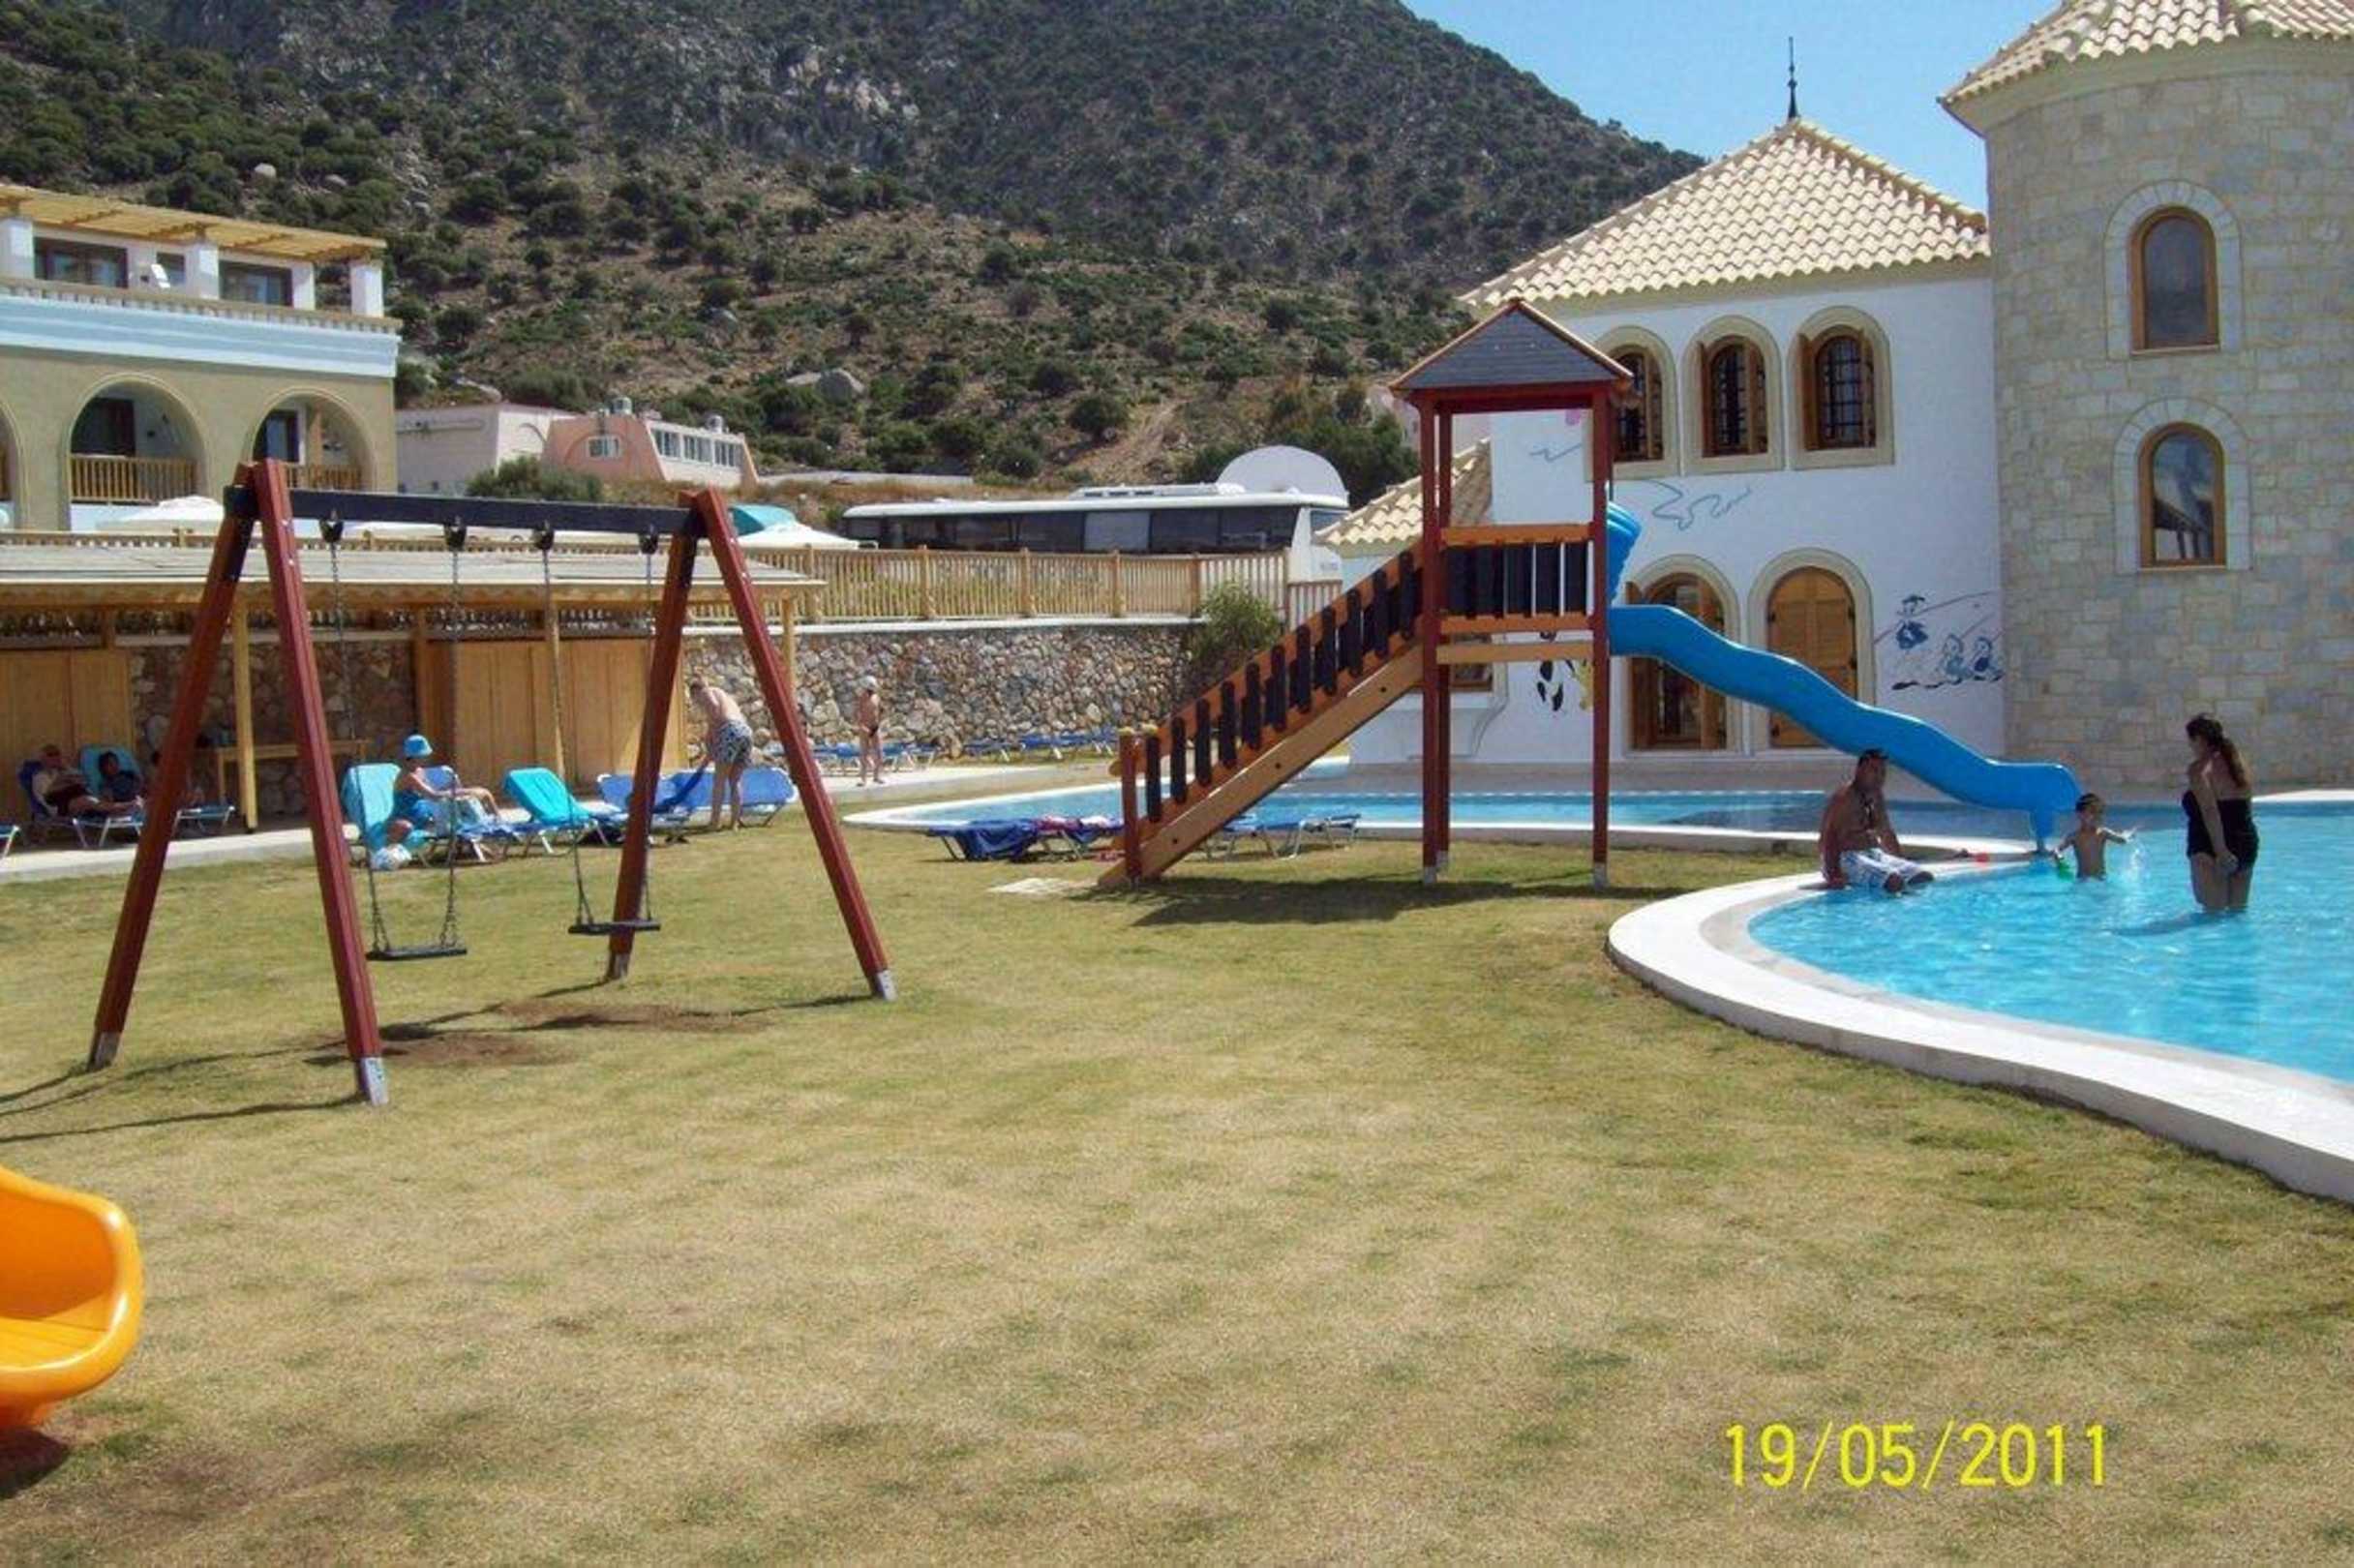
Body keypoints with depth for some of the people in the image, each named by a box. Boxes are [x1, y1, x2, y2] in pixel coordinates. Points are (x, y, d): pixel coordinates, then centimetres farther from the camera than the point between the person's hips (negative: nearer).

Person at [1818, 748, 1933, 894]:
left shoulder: (1876, 797, 13)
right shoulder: (1843, 797, -14)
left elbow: (1887, 834, 25)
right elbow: (1829, 837, -22)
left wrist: (1902, 864, 20)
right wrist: (1834, 875, -31)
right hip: (1846, 859, -9)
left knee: (1925, 878, -10)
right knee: (1893, 881, -35)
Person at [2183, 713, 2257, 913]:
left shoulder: (2200, 768, -10)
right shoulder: (2237, 763, 14)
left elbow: (2210, 811, -21)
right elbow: (2249, 808, 17)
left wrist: (2221, 851, -24)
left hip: (2210, 849, -8)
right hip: (2247, 846, 8)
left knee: (2213, 913, -5)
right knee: (2238, 910, 16)